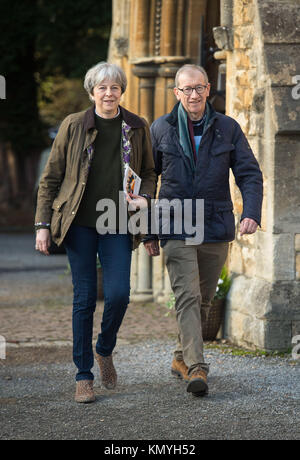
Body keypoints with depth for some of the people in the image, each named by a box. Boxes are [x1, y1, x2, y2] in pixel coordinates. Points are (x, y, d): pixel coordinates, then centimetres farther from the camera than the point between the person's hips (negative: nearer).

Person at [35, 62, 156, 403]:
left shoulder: (137, 128, 6)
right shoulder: (73, 126, 1)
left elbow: (149, 171, 18)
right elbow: (50, 177, 4)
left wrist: (145, 197, -4)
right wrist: (43, 224, -1)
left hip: (118, 225, 1)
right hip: (80, 223, -1)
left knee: (118, 294, -11)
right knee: (84, 298, 0)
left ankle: (105, 350, 20)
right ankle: (83, 376, 10)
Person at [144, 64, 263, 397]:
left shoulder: (228, 128, 4)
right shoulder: (161, 129, 2)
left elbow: (249, 174, 1)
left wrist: (251, 213, -17)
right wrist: (148, 232, 5)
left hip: (216, 229, 2)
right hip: (176, 229, -2)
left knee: (203, 299, 11)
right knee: (187, 297, -14)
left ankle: (182, 357, 29)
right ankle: (196, 369, -21)